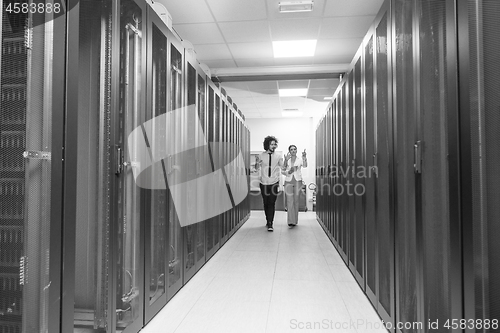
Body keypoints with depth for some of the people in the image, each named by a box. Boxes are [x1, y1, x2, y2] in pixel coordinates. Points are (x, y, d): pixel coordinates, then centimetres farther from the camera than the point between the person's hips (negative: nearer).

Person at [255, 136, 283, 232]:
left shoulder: (278, 156, 0)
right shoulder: (261, 156, 0)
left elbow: (283, 168, -4)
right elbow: (257, 168, 5)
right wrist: (257, 162, -16)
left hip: (274, 183, -1)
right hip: (264, 183, 1)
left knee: (271, 203, -7)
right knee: (266, 203, 11)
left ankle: (270, 224, -5)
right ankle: (268, 220, 29)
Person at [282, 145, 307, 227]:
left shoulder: (300, 160, 2)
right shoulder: (287, 160, 6)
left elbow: (305, 166, -18)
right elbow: (282, 171, 6)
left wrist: (304, 158, -34)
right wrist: (287, 172, -13)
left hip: (297, 181, 0)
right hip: (288, 182, 0)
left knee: (296, 201, 6)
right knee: (289, 201, -7)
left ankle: (295, 220, 17)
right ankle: (291, 221, -10)